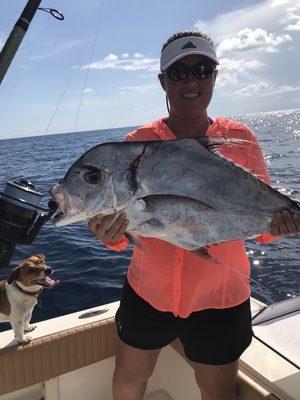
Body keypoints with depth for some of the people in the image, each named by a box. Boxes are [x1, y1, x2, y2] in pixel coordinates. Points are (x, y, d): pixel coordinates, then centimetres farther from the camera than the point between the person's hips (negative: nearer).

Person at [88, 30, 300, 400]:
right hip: (146, 291, 2)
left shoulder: (239, 138, -6)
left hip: (218, 299, -1)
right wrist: (111, 233, -25)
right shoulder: (138, 143, -6)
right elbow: (121, 227, -3)